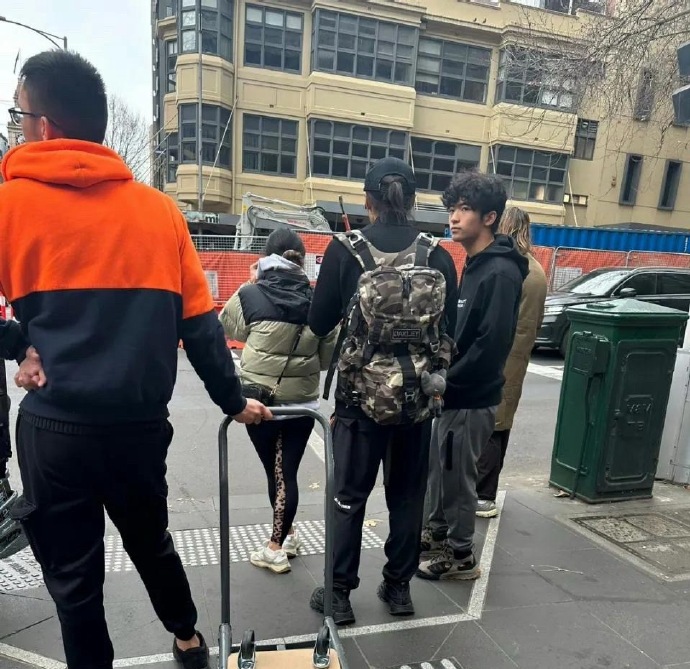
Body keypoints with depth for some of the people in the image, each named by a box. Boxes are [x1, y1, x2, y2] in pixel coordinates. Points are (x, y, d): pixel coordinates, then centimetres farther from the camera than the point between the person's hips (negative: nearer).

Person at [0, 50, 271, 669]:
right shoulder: (159, 209, 2)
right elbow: (199, 323, 1)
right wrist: (233, 400, 10)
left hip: (57, 425, -3)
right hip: (141, 421, 4)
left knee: (72, 572, 16)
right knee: (151, 541, 26)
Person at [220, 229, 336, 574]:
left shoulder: (250, 295, -10)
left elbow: (227, 327, 10)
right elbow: (329, 356, 1)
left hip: (259, 398, -1)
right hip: (303, 401, 1)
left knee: (274, 471, 14)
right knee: (287, 471, 11)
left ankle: (278, 546, 31)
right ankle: (281, 540, 23)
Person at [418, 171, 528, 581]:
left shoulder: (501, 272, -19)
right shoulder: (474, 265, 10)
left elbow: (491, 344, -25)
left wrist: (447, 384, -18)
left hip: (472, 398, -9)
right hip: (454, 392, 9)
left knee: (458, 476, 6)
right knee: (440, 468, 21)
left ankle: (461, 556, 24)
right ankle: (437, 533, 40)